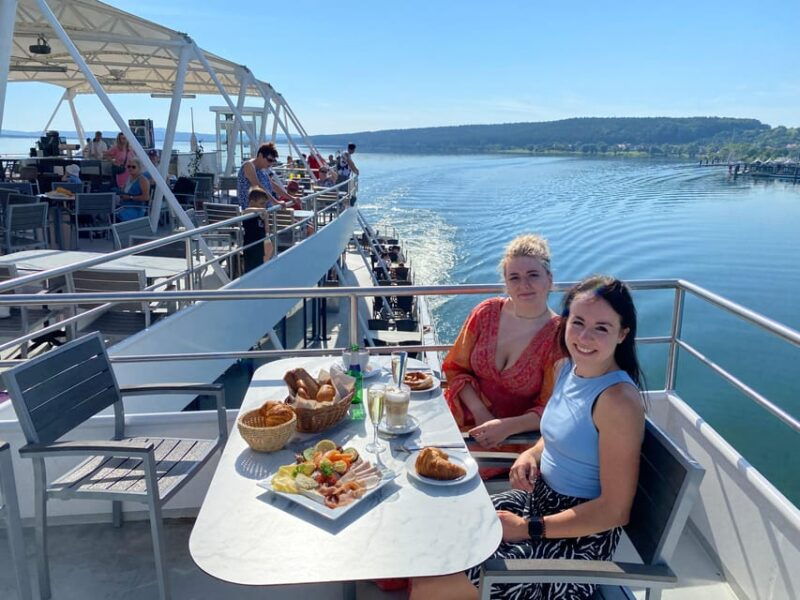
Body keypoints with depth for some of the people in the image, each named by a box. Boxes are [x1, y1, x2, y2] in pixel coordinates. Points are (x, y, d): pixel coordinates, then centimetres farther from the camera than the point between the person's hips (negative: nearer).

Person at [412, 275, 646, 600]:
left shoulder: (618, 400, -25)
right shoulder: (568, 367, -1)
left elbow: (615, 510, -21)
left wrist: (528, 528, -18)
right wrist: (531, 454, -5)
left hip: (577, 540, -8)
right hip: (539, 499, 8)